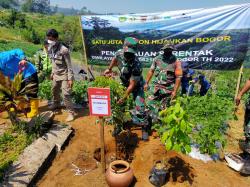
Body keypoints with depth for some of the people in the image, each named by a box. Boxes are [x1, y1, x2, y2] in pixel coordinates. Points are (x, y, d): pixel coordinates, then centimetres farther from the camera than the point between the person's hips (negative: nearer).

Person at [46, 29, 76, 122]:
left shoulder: (63, 50, -22)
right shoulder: (50, 48, 1)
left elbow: (69, 65, -19)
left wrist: (70, 78, -21)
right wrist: (52, 73, 20)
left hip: (64, 75, -8)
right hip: (56, 75, 8)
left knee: (66, 94, -11)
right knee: (54, 91, 24)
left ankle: (71, 113, 1)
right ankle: (56, 104, 51)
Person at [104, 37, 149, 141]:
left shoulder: (137, 65, -36)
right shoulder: (119, 53, -21)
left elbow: (132, 85, -28)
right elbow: (115, 59, 7)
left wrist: (124, 97, -24)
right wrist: (109, 69, 17)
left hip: (137, 86, -5)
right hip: (123, 84, 5)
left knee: (140, 108, -9)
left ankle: (144, 129, 11)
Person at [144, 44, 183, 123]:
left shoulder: (176, 62, -8)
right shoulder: (157, 58, 1)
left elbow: (178, 77, -7)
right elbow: (151, 71, 10)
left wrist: (175, 91, -10)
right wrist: (146, 83, 8)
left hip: (168, 89, -2)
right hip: (155, 87, 3)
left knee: (163, 108, 8)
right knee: (150, 104, -2)